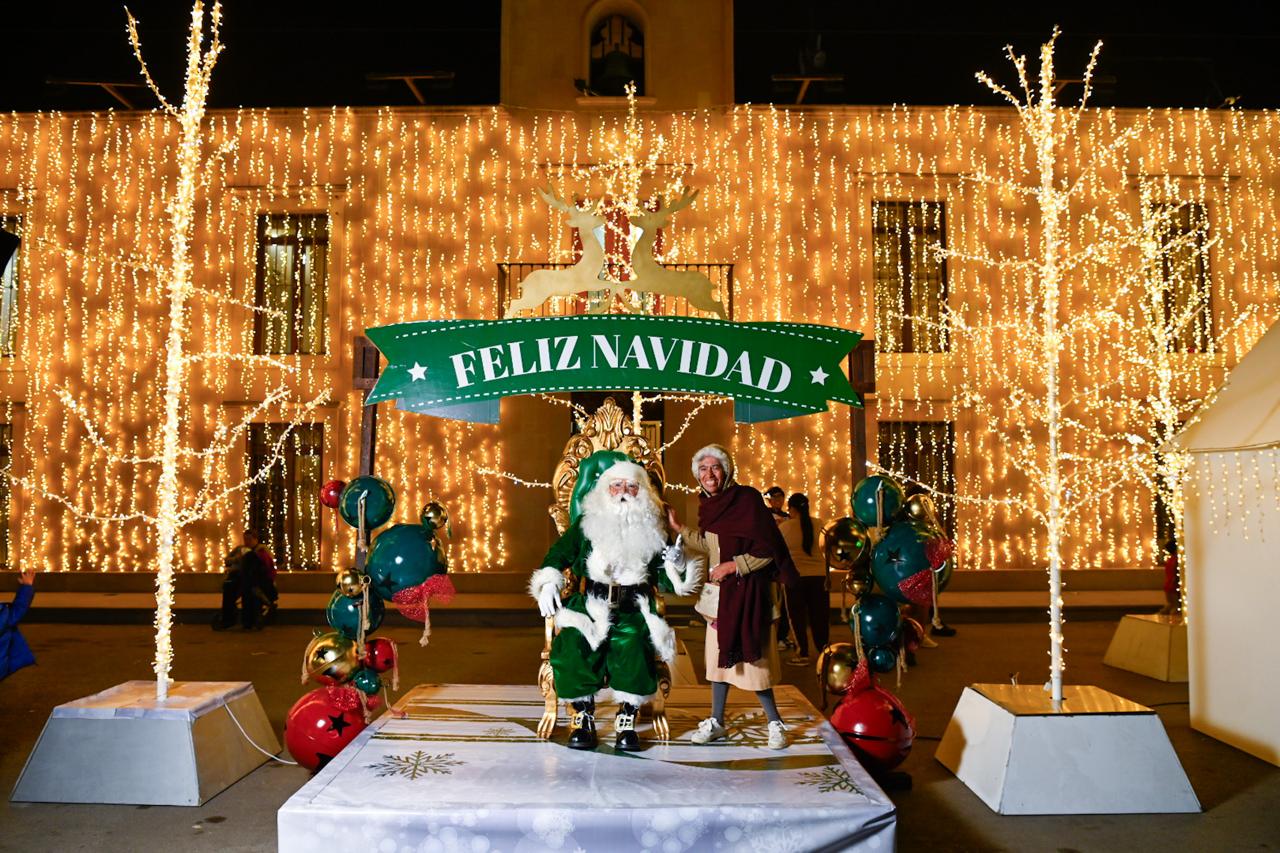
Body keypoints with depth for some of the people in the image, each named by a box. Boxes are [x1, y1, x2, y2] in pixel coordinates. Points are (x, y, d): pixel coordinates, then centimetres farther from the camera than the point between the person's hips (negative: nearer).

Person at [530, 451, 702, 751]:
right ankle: (583, 716, -6)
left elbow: (664, 581, 14)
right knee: (573, 645, -27)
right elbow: (559, 553, 7)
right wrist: (548, 581, -9)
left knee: (632, 645, -29)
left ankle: (626, 719, -10)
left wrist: (676, 565, -6)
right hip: (589, 605, 0)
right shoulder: (587, 523, 11)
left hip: (633, 610, 1)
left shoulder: (651, 530, 15)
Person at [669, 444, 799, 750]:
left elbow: (768, 550, -16)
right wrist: (679, 528, 20)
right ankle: (716, 722, 25)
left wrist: (733, 566, -19)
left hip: (745, 592, -8)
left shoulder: (747, 498, -15)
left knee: (748, 658, -3)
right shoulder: (709, 504, 7)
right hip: (718, 591, 8)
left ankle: (775, 723, 14)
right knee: (718, 655, 13)